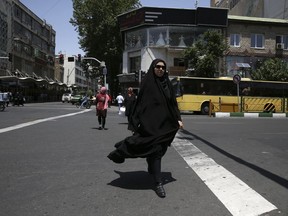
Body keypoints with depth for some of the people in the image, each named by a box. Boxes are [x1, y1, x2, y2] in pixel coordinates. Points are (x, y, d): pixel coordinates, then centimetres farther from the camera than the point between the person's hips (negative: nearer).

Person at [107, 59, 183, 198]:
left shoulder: (167, 83, 11)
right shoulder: (148, 83, -4)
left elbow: (173, 103, 13)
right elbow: (140, 103, -7)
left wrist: (178, 119, 3)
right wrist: (136, 123, -12)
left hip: (165, 123, 5)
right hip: (151, 123, -5)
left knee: (161, 149, 13)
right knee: (155, 151, -6)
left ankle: (152, 169, 39)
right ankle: (158, 183, -1)